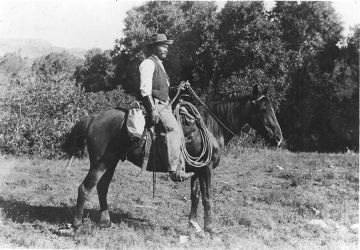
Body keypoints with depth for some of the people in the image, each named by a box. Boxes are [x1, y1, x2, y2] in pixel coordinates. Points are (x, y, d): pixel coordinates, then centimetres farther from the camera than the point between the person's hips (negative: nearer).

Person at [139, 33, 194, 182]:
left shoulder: (159, 64, 26)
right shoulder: (148, 63, -5)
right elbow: (145, 89, -16)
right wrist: (153, 110, -22)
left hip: (164, 105, 10)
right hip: (155, 104, -10)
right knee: (173, 128, -27)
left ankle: (181, 168, -3)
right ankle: (174, 170, -30)